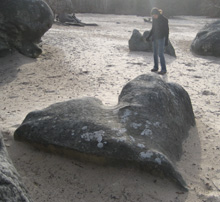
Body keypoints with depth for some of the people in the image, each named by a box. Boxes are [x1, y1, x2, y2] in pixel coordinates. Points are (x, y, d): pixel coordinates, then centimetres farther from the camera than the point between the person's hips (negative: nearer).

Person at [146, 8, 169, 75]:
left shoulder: (164, 19, -13)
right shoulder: (154, 19, 5)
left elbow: (167, 30, -10)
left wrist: (166, 40, -14)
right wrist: (149, 36, 15)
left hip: (161, 38, -6)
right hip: (155, 38, 7)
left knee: (161, 54, -10)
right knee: (155, 53, 10)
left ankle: (163, 69, -4)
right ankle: (155, 67, 20)